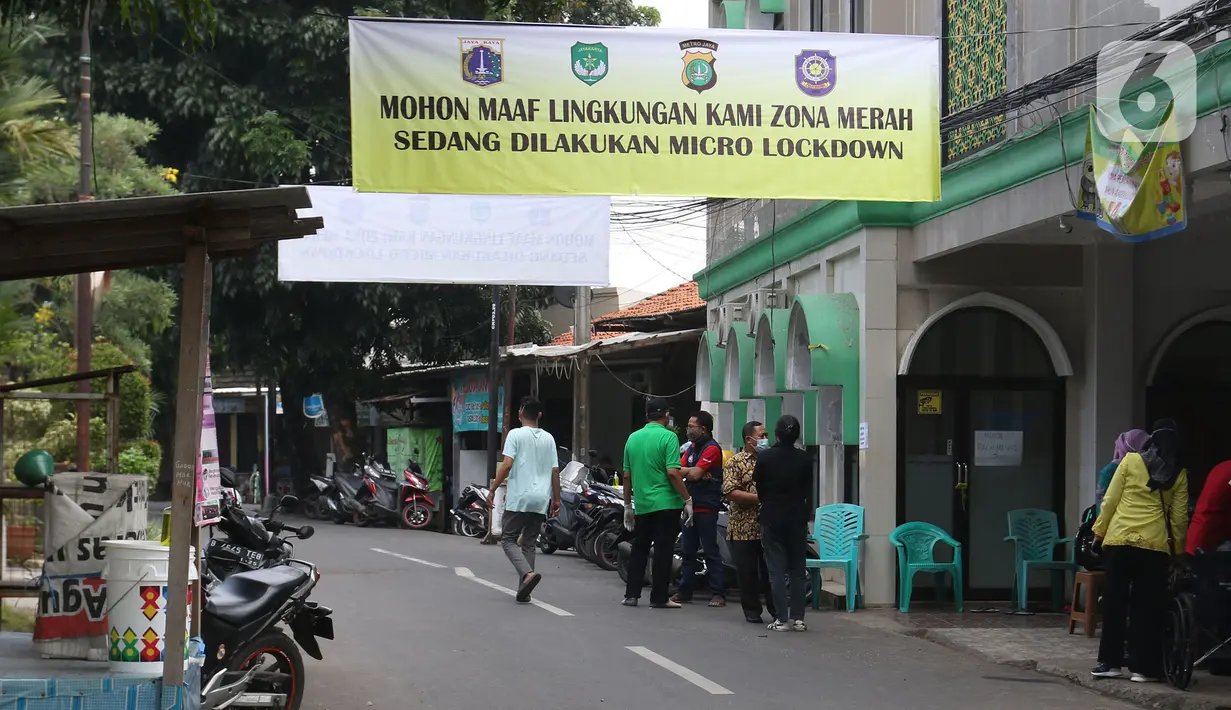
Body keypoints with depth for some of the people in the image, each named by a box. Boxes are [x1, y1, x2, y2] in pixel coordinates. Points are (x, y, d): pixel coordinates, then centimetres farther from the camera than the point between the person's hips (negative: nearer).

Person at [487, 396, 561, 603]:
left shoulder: (516, 435, -4)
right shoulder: (548, 438, 10)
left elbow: (507, 464, -13)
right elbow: (555, 471, 9)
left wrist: (493, 490, -6)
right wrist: (556, 499, 16)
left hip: (518, 499, -5)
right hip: (541, 500, 5)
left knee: (508, 540, 3)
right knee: (529, 544, 12)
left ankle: (527, 574, -21)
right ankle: (523, 590, 7)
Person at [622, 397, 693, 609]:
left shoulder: (633, 438, 8)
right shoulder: (668, 437, -10)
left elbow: (627, 476, 11)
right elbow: (673, 473, -17)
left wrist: (627, 505, 20)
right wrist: (687, 500, -11)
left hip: (642, 505, 5)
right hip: (666, 503, -5)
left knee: (639, 549, 14)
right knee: (663, 551, 1)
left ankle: (631, 594, 14)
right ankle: (658, 598, 3)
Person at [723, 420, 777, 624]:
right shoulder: (736, 462, -3)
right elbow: (730, 492, -13)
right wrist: (759, 498, -17)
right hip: (744, 529, -4)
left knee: (771, 571, 6)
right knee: (747, 573, 2)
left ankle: (776, 610, 14)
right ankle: (752, 611, 12)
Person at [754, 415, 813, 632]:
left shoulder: (765, 457, -10)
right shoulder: (805, 459, -4)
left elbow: (758, 486, 2)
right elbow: (808, 492, 4)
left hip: (772, 518, -2)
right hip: (797, 518, 2)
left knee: (777, 570, 1)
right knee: (797, 569, 8)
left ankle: (781, 618, -3)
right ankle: (797, 617, 6)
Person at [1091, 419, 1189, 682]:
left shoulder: (1130, 461, 3)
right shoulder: (1179, 474, 5)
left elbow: (1110, 500, 2)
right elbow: (1179, 516, 5)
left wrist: (1099, 531, 11)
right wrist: (1177, 551, 13)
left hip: (1119, 540, 0)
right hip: (1155, 544, 0)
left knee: (1115, 602, 8)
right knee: (1148, 606, 5)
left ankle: (1110, 662, 10)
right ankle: (1144, 667, 4)